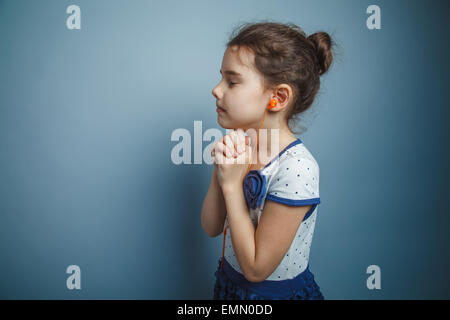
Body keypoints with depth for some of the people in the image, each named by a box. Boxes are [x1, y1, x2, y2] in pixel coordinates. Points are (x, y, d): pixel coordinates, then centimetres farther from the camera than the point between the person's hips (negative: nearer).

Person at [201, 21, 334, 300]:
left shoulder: (296, 167, -28)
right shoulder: (242, 146, -8)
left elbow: (256, 268, -24)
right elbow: (212, 228, -4)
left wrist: (232, 183, -24)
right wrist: (220, 172, -19)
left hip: (277, 291, -6)